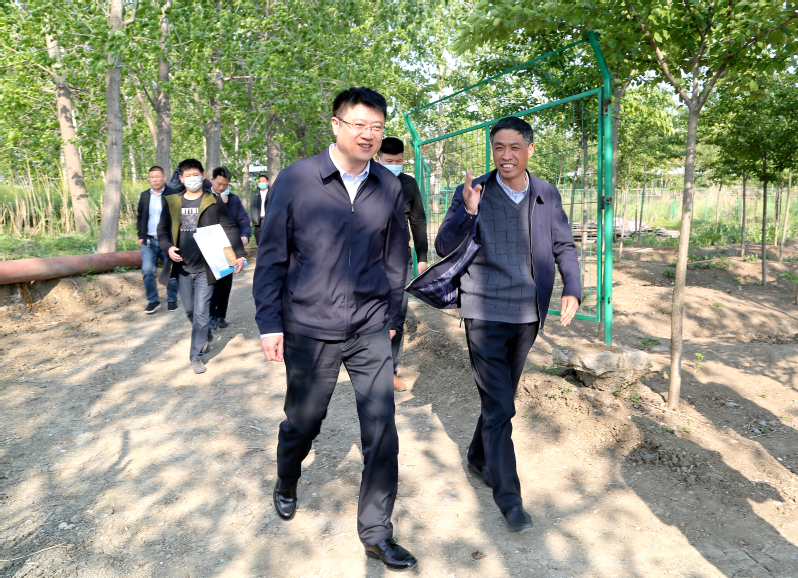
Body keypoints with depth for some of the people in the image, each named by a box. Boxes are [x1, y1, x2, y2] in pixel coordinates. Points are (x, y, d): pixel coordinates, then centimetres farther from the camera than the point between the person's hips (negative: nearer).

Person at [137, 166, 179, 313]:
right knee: (147, 271, -6)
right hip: (149, 241, 3)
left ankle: (172, 301, 19)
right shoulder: (144, 195, 11)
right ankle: (153, 301, 7)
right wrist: (141, 236, 11)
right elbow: (140, 217, 20)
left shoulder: (173, 195, -3)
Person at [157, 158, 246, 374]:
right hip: (183, 267, 4)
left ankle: (196, 355, 7)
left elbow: (230, 229, -3)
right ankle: (206, 336, 42)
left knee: (201, 312, -4)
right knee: (189, 310, 15)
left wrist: (239, 254, -12)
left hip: (205, 268, -4)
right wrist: (168, 248, -8)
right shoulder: (171, 203, 6)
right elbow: (162, 230, 12)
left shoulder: (214, 202, -2)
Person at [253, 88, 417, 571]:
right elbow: (272, 255, -2)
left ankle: (377, 532, 19)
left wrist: (391, 315, 13)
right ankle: (286, 487, 47)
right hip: (310, 329, -2)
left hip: (371, 331, 2)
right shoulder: (296, 180, -6)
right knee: (303, 422, 15)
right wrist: (270, 322, -4)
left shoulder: (389, 187, 2)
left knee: (381, 429, 1)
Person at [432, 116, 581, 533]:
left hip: (528, 314, 4)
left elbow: (563, 246, 12)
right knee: (499, 406, -4)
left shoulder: (547, 195, 3)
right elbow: (444, 248, -10)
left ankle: (479, 459, 42)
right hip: (486, 314, -4)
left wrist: (572, 289, -4)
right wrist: (467, 212, -28)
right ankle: (508, 497, 11)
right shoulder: (473, 192, -7)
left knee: (502, 397, 19)